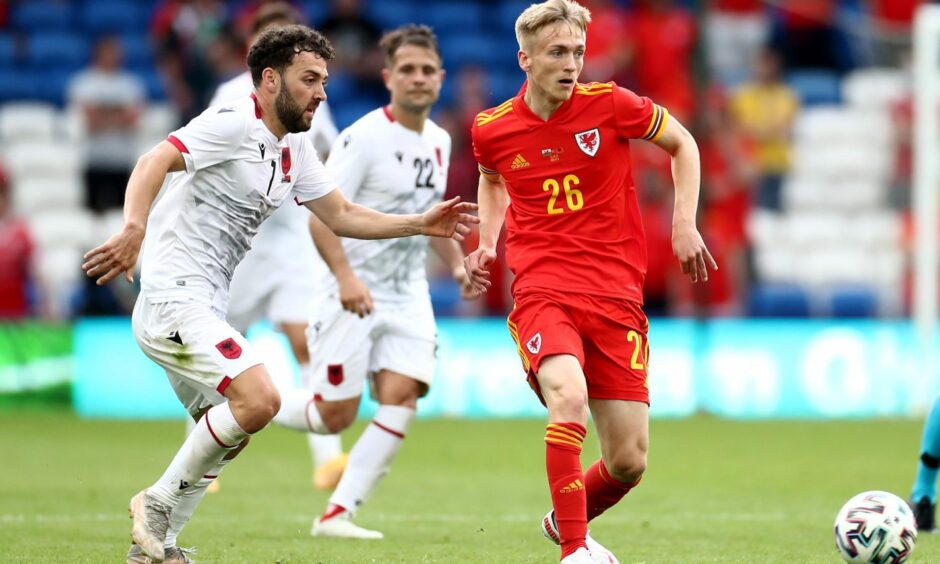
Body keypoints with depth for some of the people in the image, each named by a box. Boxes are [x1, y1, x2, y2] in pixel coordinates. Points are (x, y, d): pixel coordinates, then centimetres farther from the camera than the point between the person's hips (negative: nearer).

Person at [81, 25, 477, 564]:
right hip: (174, 300, -10)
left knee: (230, 431, 18)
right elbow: (154, 163, -27)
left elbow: (341, 215, 23)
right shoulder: (233, 124, -14)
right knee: (259, 399, -23)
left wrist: (421, 225, 12)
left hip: (203, 310, 10)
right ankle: (158, 503, -9)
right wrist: (134, 228, -45)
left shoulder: (296, 149, 14)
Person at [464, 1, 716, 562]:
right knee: (568, 394, -34)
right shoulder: (492, 130, 1)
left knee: (629, 462, 1)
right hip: (542, 291, -1)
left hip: (617, 295, 1)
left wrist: (685, 222, 2)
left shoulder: (610, 104, -4)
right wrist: (487, 242, 11)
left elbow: (682, 143, 12)